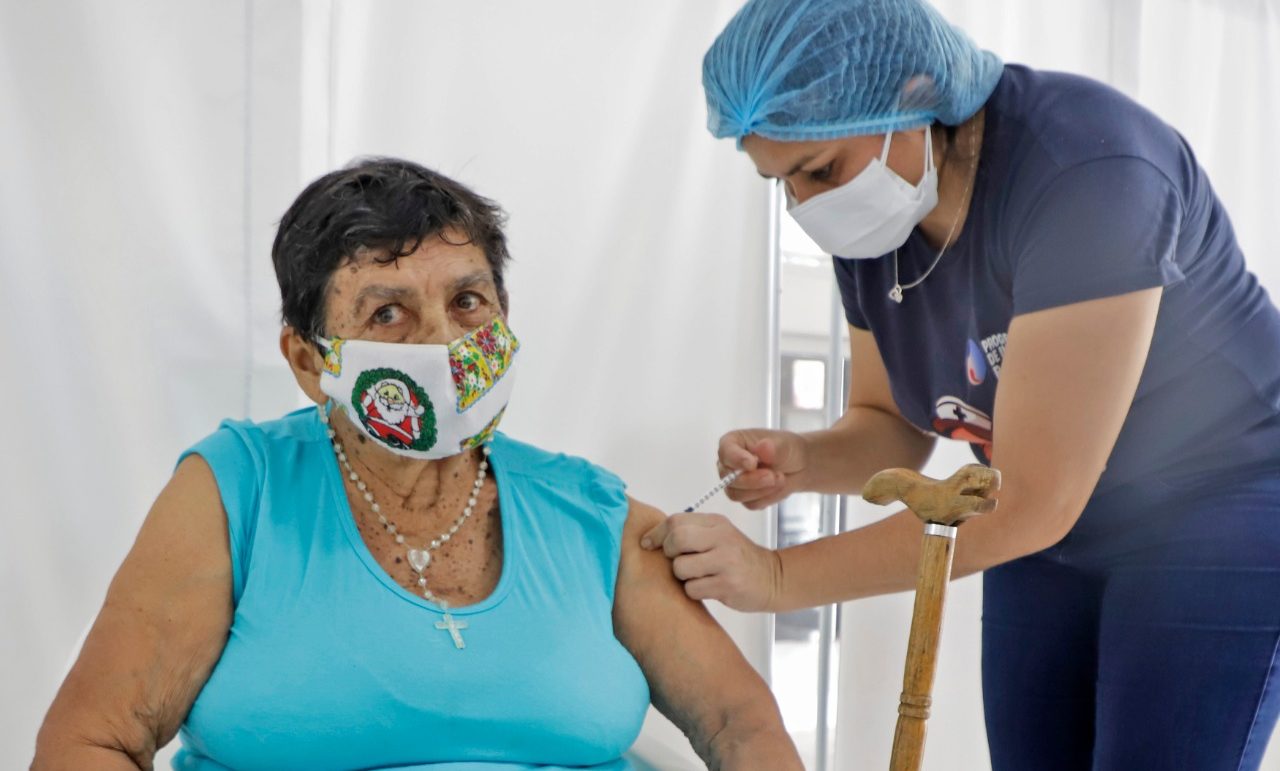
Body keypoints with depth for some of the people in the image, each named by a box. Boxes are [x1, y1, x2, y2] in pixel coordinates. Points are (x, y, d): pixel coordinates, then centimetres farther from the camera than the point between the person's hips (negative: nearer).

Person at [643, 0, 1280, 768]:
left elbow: (1029, 500, -31)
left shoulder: (1082, 172, -31)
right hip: (1054, 538, 7)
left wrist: (779, 576, -30)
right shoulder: (867, 220, -7)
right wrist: (801, 460, -18)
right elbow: (894, 427, 5)